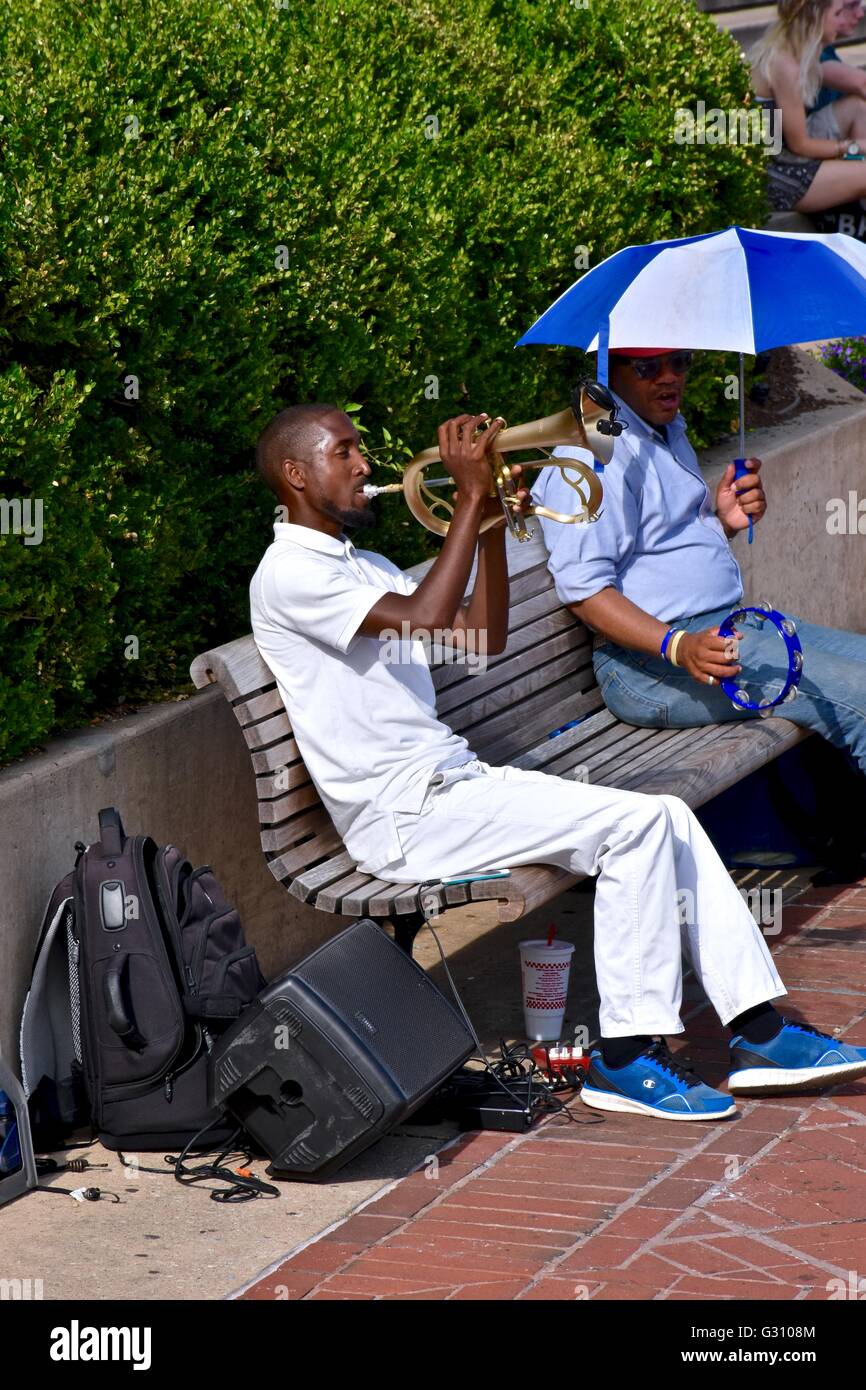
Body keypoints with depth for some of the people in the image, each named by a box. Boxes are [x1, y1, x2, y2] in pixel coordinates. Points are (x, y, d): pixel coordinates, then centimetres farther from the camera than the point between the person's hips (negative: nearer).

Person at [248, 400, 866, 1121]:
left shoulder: (365, 567, 21)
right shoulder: (288, 573, -11)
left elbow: (482, 637, 18)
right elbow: (426, 621, -24)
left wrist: (493, 523, 6)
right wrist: (469, 496, -19)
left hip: (458, 781, 9)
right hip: (407, 820, -9)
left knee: (671, 818, 1)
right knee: (634, 823, -19)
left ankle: (759, 1031, 2)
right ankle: (628, 1055, -13)